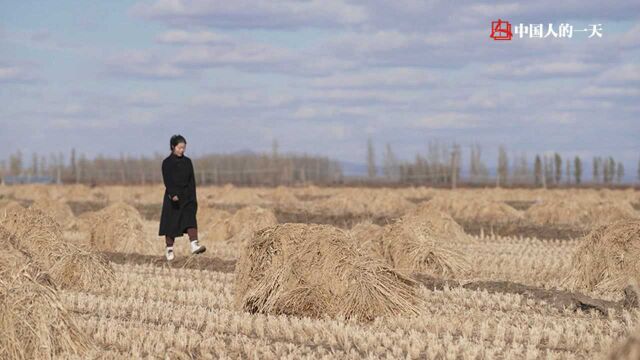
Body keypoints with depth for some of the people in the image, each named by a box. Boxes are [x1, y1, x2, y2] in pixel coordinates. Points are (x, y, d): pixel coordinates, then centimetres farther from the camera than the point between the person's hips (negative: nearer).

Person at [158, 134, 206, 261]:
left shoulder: (187, 161, 10)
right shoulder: (167, 162, -2)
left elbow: (192, 181, 10)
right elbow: (167, 180, -12)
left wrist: (193, 198, 5)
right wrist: (173, 194, -26)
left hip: (187, 197, 3)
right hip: (172, 196, -3)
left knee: (190, 219, -14)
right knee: (171, 223, 3)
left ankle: (194, 245, -28)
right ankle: (169, 249, 14)